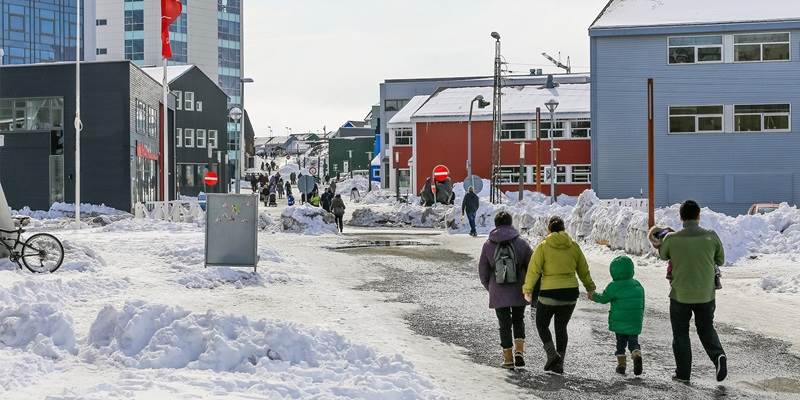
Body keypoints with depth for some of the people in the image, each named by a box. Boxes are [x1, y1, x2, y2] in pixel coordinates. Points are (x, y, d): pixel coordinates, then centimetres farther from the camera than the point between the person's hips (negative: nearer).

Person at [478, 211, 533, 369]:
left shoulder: (488, 245, -2)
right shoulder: (521, 243, -3)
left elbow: (483, 271, 3)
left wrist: (490, 288, 18)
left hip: (498, 293, 0)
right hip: (518, 291, 1)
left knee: (504, 324, 9)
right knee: (518, 320, 19)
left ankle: (508, 359, 10)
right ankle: (519, 352, 2)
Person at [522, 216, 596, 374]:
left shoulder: (543, 246, -6)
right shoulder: (573, 246, 4)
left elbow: (534, 269, -8)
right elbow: (583, 270, 13)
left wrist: (527, 290, 1)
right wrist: (590, 288, 27)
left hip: (549, 293, -4)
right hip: (570, 293, 4)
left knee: (542, 324, 15)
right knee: (561, 327, 14)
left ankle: (552, 354, -3)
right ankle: (559, 364, 12)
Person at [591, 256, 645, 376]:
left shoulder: (614, 286, -11)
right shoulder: (638, 285, 6)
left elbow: (604, 298, 0)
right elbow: (642, 304, 12)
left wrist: (594, 296, 19)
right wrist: (640, 318, 24)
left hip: (619, 322, -3)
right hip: (635, 322, 3)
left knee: (620, 343, 10)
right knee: (633, 341, 10)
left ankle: (621, 363, 10)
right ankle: (637, 355, -16)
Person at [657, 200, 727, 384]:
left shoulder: (672, 239, -13)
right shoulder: (711, 237, -10)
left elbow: (663, 255, 8)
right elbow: (721, 260, 4)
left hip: (680, 295, -1)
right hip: (706, 294, 2)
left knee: (681, 334, 14)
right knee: (706, 329, 21)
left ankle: (683, 373, 16)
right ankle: (718, 356, -3)